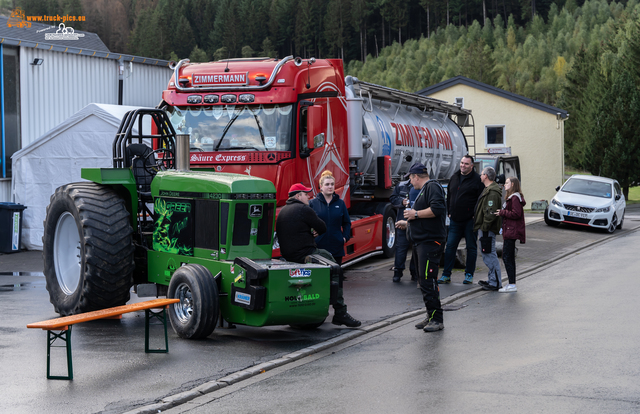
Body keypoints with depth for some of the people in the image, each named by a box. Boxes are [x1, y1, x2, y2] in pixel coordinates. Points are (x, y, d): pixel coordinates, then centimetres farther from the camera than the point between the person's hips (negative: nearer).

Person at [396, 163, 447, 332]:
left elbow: (437, 209, -24)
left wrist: (416, 214, -16)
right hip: (422, 242, 11)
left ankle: (437, 319, -12)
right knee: (424, 281, 11)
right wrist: (407, 223, 40)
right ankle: (431, 317, 17)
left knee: (427, 281, -14)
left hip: (430, 241, -11)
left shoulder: (432, 187, -8)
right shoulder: (424, 190, 24)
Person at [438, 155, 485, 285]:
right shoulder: (454, 177, 13)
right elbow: (449, 196, 21)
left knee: (471, 247, 4)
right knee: (450, 246, 3)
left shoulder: (477, 179, -6)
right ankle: (446, 275, 7)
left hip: (470, 220, -5)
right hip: (455, 220, 5)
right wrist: (449, 212, 14)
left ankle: (469, 274, 12)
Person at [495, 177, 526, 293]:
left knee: (507, 257, -11)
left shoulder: (515, 198, -14)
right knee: (510, 258, 12)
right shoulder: (510, 197, 20)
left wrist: (502, 212, -15)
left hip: (512, 231, -11)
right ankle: (512, 284, 17)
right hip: (509, 232, 11)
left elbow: (516, 214, -21)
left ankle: (512, 285, -11)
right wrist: (502, 212, 11)